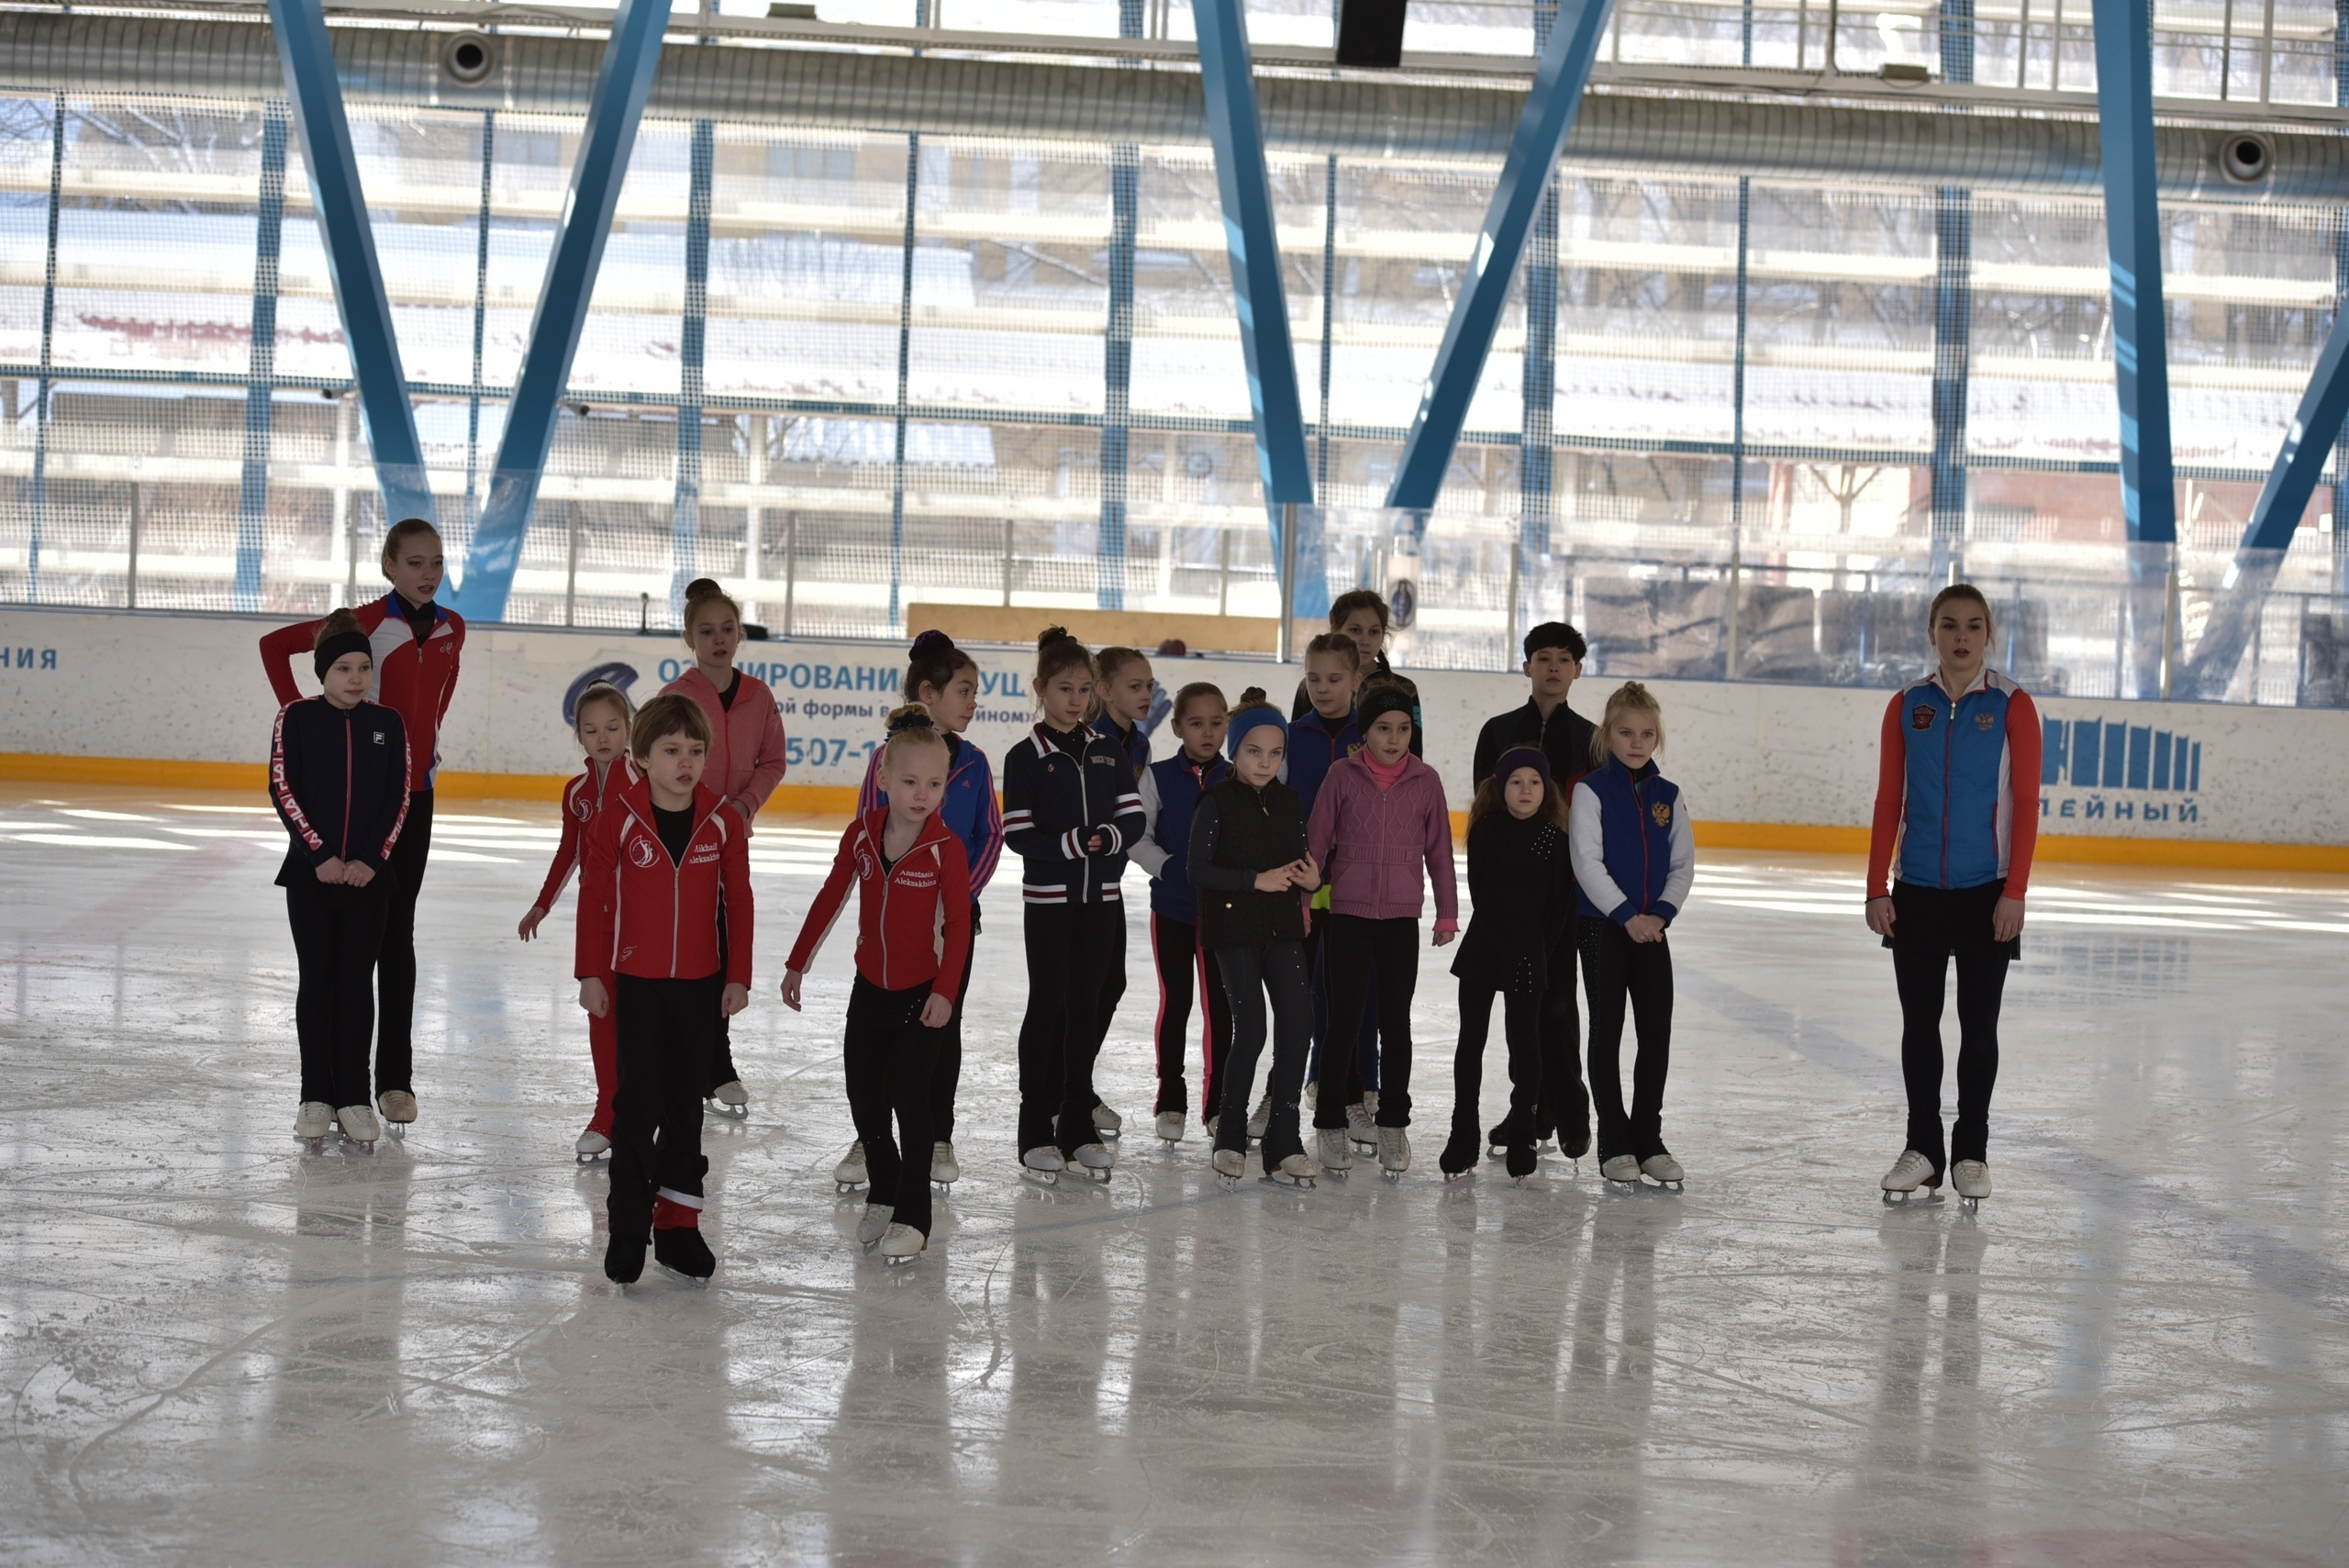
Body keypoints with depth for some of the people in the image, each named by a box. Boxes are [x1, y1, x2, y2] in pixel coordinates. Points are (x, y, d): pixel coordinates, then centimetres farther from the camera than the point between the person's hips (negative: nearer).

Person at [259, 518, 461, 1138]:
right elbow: (275, 644, -6)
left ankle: (395, 1075, 14)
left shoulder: (451, 629, 5)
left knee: (398, 932, 8)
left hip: (416, 790, 5)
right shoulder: (368, 622, -11)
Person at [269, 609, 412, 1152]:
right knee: (316, 980, 5)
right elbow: (284, 791, -6)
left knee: (358, 981, 3)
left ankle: (354, 1097, 9)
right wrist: (320, 855, -13)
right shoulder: (297, 719, -3)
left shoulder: (388, 724, 1)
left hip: (369, 875, 1)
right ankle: (316, 1096, 13)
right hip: (310, 871, -1)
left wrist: (370, 859, -9)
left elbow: (398, 799, 1)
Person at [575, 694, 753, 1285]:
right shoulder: (617, 820, -9)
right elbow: (593, 898, -2)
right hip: (636, 983, -2)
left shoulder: (722, 822, -3)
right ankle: (628, 1229, 9)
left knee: (685, 1105, 11)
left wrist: (737, 976, 2)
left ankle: (677, 1224, 21)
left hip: (701, 986, 2)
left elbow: (737, 901, 3)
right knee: (638, 1104, -1)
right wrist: (590, 973, -1)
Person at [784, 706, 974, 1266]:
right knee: (864, 1098, 10)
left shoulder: (945, 848, -14)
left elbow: (957, 924, -10)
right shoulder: (862, 834, -4)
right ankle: (883, 1193, 32)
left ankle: (911, 1216, 6)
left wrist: (945, 991, -16)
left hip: (922, 993, -4)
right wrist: (797, 964, 8)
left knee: (909, 1098, -5)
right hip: (870, 988, 4)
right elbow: (829, 899, 6)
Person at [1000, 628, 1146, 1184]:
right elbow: (1018, 834, -10)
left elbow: (1134, 815, 5)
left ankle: (1078, 1125, 16)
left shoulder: (1107, 753, 8)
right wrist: (1071, 844, -21)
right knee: (1048, 1006, 0)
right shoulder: (1025, 757, -5)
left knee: (1087, 1007, 8)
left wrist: (1110, 837, -15)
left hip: (1100, 896, 4)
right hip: (1049, 897, -4)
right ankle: (1036, 1129, 7)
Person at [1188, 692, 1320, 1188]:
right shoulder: (1216, 802, -7)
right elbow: (1198, 869, -12)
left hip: (1282, 925, 5)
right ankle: (1230, 1135, 13)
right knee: (1251, 1029, -5)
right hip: (1233, 928, -5)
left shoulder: (1289, 802, 9)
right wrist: (1256, 880, -18)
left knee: (1298, 1022, -4)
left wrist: (1310, 880, -5)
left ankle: (1283, 1143, 4)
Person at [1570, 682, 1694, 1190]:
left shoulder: (1668, 796, 7)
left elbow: (1683, 865, 6)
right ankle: (1614, 1143, 8)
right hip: (1602, 925, -4)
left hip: (1652, 928, 4)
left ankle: (1649, 1138, 13)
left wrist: (1662, 913, -9)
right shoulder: (1592, 790, -6)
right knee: (1607, 1030, 2)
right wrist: (1627, 915, -17)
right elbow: (1587, 862, -13)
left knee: (1658, 1033, 3)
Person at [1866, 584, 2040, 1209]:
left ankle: (1971, 1152, 16)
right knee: (1919, 1023, 8)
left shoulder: (2012, 707, -3)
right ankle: (1922, 1148, 18)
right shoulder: (1908, 707, 4)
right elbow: (1888, 803, 5)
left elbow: (2026, 804, -4)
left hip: (1985, 893, -2)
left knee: (1978, 1026, 6)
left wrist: (2015, 892, -10)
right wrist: (1878, 889, 0)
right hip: (1916, 892, 2)